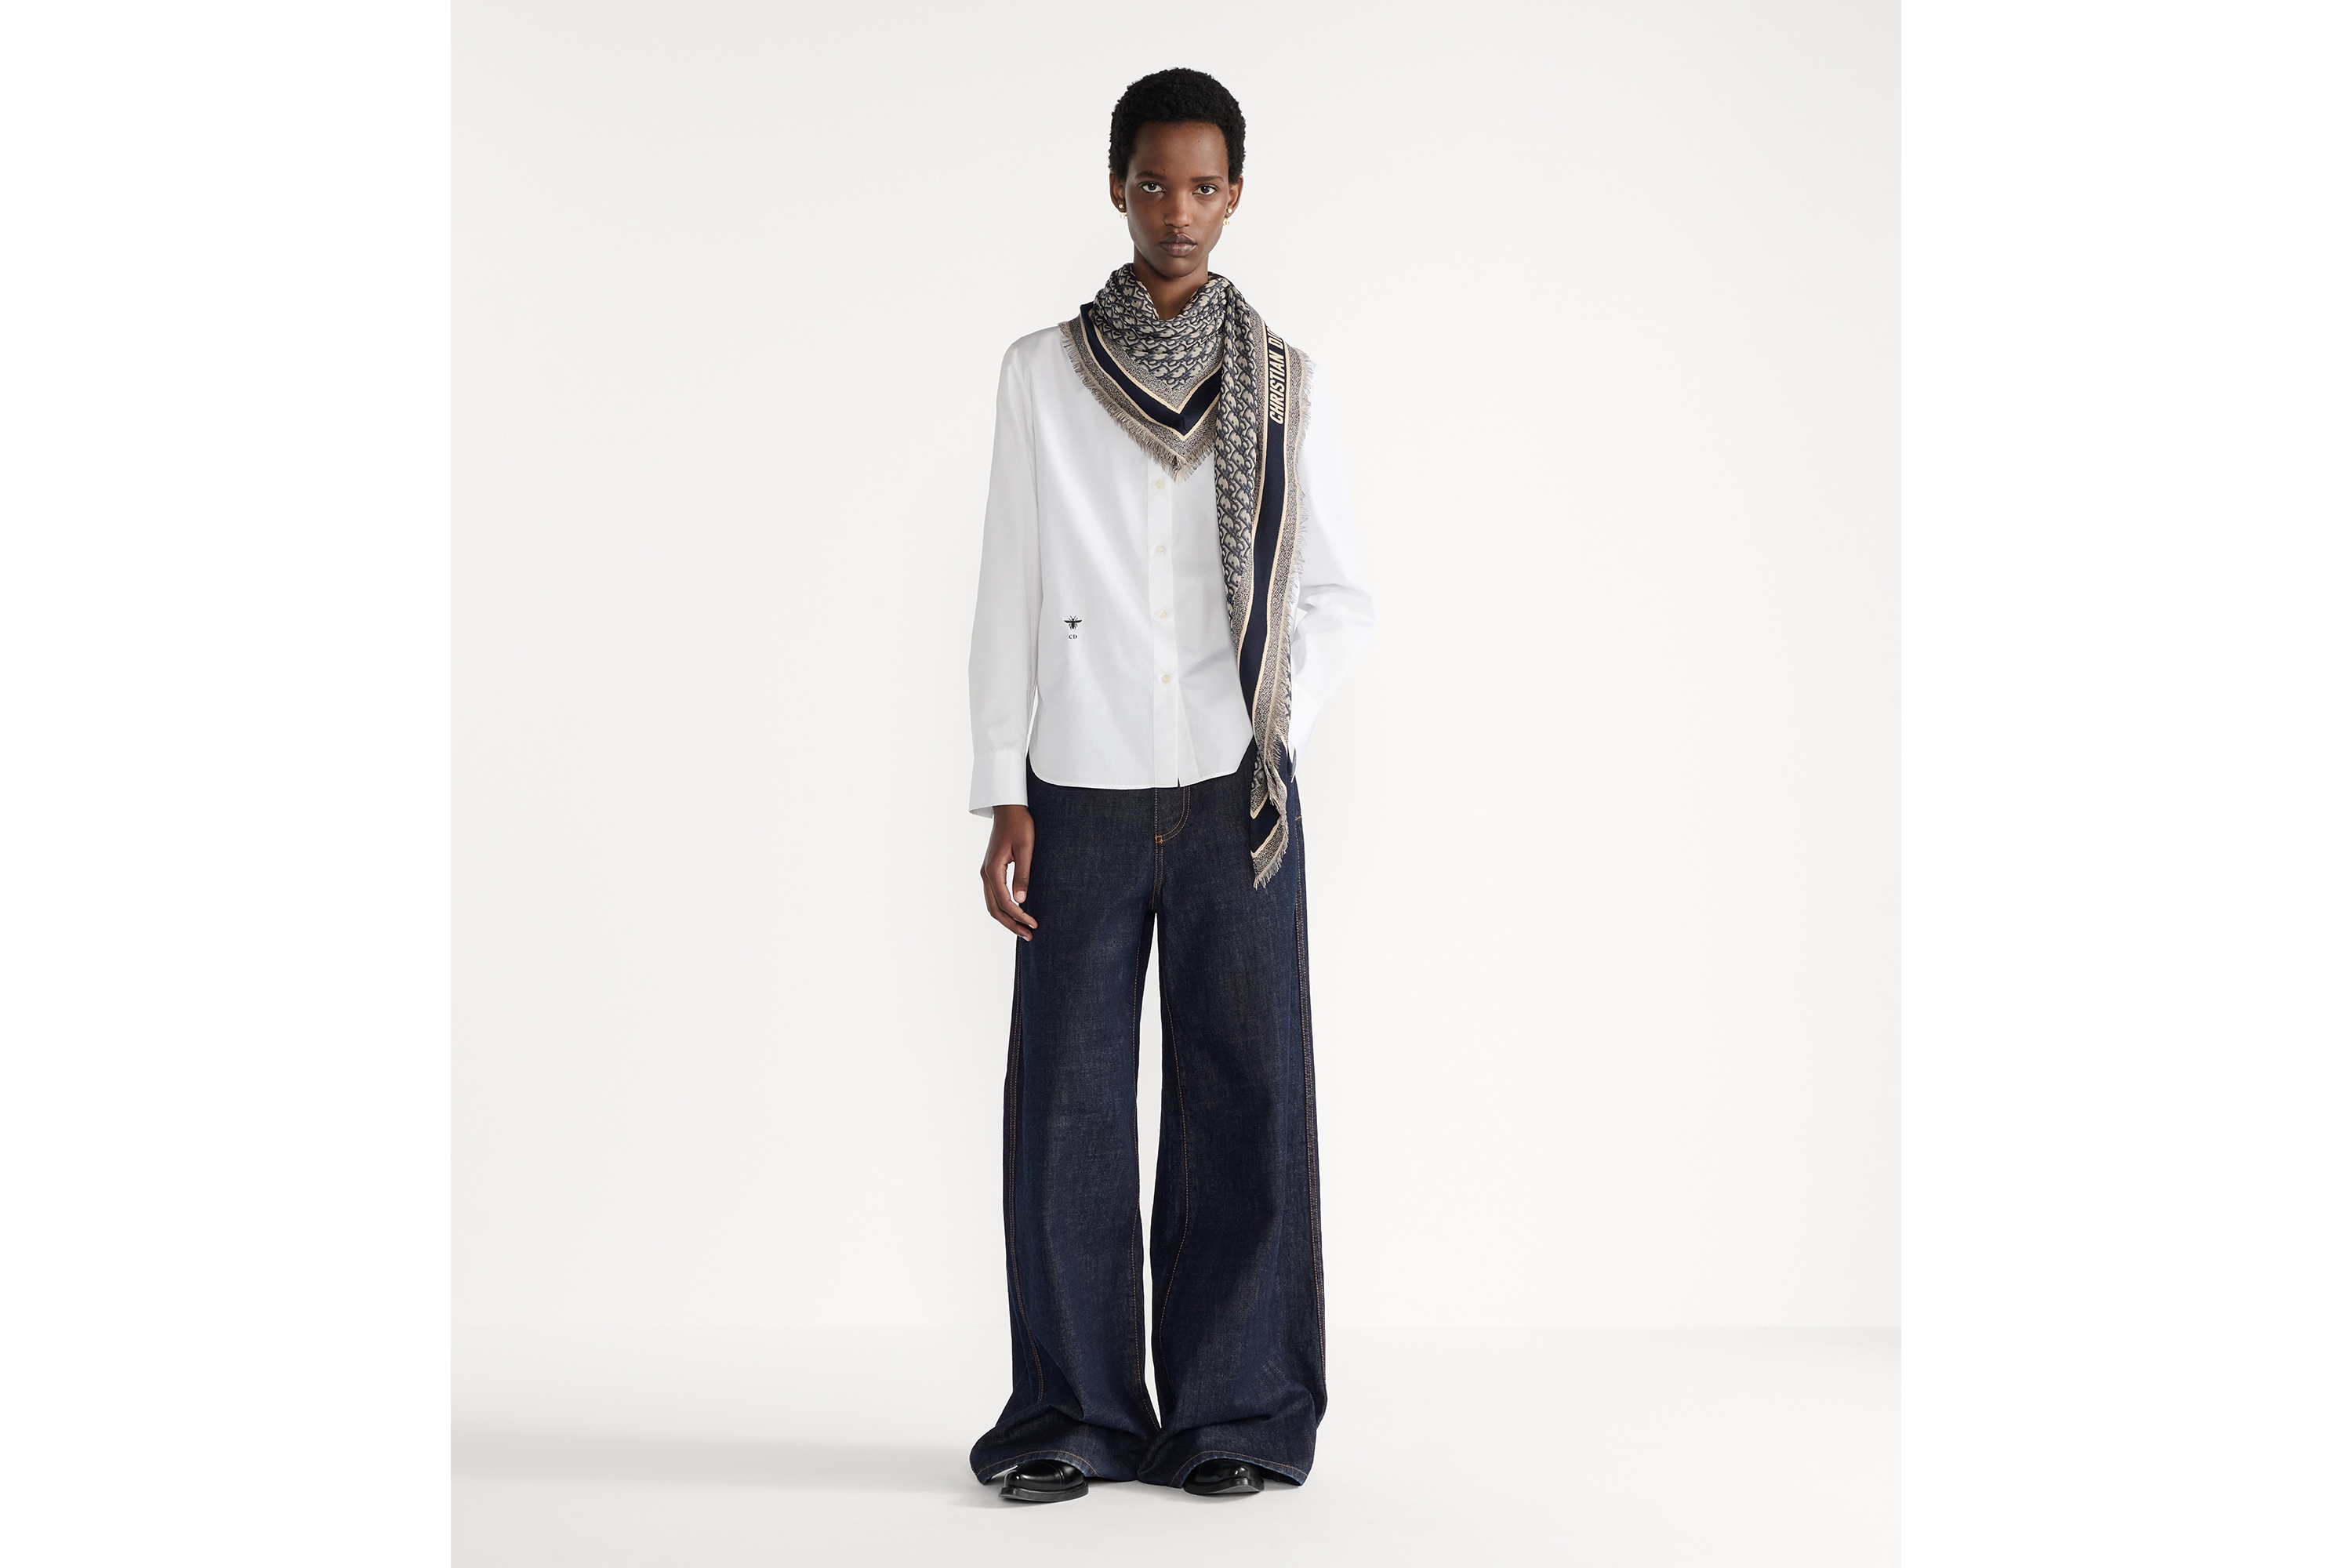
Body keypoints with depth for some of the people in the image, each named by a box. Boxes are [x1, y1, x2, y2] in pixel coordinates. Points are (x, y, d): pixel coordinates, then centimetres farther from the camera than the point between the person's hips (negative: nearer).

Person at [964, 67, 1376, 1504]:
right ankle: (1072, 1414, 13)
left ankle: (1239, 1415, 12)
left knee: (1244, 1093, 1)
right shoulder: (1043, 373, 5)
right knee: (1068, 1098, 1)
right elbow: (1012, 595, 5)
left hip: (1233, 792, 0)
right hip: (1083, 791, 0)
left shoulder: (1287, 386, 5)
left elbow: (1342, 597, 8)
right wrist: (1005, 798, 1)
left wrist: (1273, 731, -7)